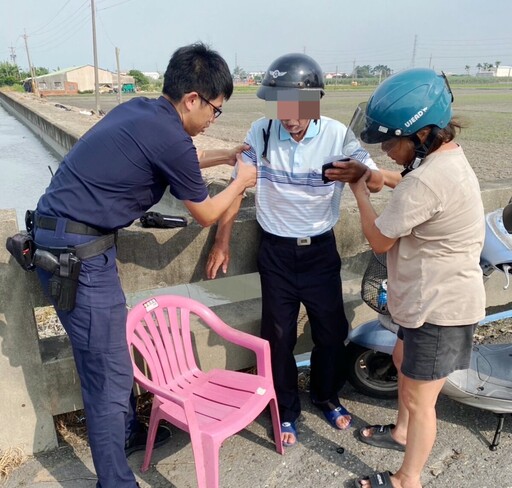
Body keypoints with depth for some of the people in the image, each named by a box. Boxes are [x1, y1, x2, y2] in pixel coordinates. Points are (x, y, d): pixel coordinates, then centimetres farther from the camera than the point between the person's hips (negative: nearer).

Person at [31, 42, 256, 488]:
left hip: (58, 232, 10)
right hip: (78, 250, -10)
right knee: (110, 376, -1)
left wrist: (224, 157, 30)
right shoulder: (170, 137, -18)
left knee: (110, 350, 22)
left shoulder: (141, 111, 8)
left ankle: (128, 432, 42)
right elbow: (205, 215, -2)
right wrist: (241, 183, 14)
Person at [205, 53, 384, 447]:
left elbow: (377, 183, -11)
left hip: (321, 250, 1)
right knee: (278, 336, 9)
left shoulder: (337, 134, -12)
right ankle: (286, 410, 32)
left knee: (332, 330, 12)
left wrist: (360, 171, -35)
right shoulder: (261, 132, -10)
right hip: (276, 252, 0)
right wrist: (222, 241, -1)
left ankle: (328, 395, 41)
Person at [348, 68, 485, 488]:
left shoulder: (425, 181, -31)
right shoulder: (450, 157, 3)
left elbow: (379, 240, -18)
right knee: (404, 360, 29)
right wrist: (376, 181, -1)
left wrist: (360, 192, -7)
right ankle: (402, 432, 52)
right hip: (438, 296, 11)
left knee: (420, 399, 7)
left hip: (440, 307, -11)